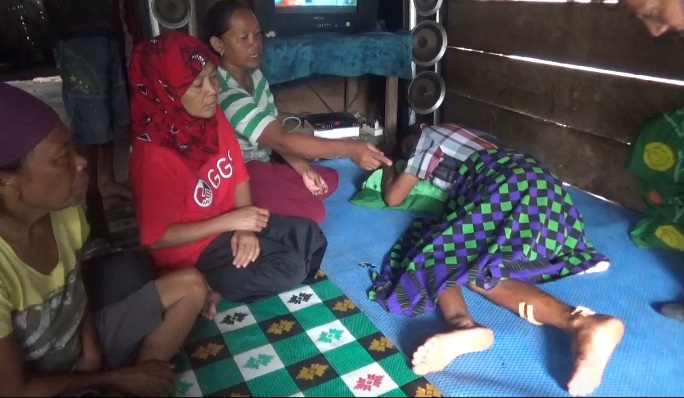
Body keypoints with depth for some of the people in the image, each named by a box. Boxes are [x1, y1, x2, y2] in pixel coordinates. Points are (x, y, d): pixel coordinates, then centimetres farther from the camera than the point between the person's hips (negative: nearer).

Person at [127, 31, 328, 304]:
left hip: (229, 224, 7)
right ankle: (210, 287, 1)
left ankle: (233, 281, 7)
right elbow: (156, 238, -21)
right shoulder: (154, 157, -28)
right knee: (289, 268, -19)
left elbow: (239, 178, 1)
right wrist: (230, 221, -24)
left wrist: (245, 227, -15)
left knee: (309, 235, 2)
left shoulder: (214, 118, -9)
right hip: (190, 249, -7)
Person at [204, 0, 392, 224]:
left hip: (260, 165, 9)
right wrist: (349, 148, -41)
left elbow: (274, 131, 4)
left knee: (329, 178, 9)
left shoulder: (254, 74, 3)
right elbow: (279, 140, -36)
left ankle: (263, 209, 1)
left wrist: (303, 168, -10)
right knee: (312, 212, -21)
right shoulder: (224, 92, -27)